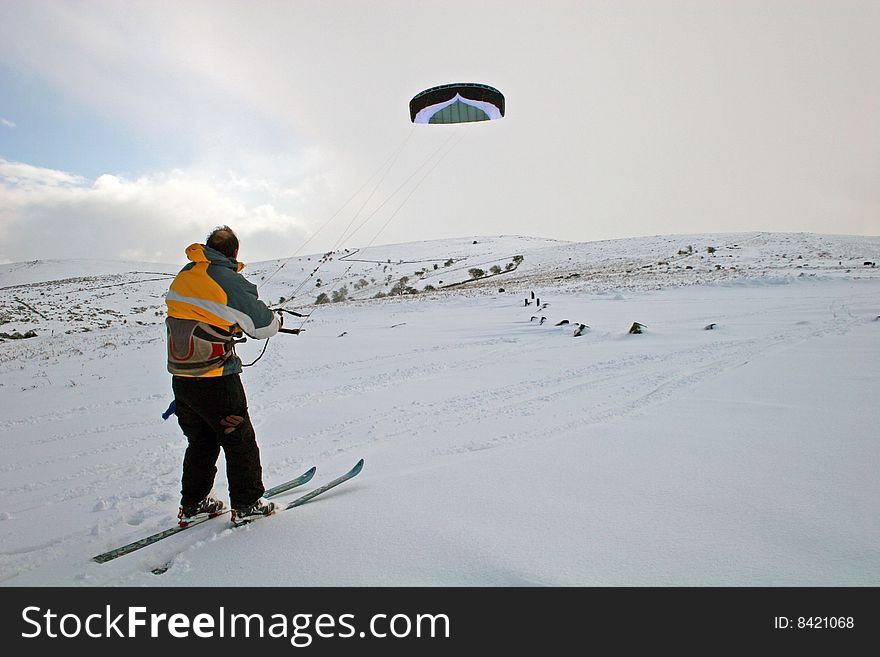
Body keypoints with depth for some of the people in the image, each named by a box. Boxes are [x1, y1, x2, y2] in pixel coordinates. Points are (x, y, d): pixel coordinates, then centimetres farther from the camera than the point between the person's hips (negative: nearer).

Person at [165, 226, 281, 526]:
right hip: (215, 381, -7)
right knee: (239, 442, 10)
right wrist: (276, 321, 9)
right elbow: (263, 325, -12)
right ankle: (247, 505, 19)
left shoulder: (183, 276, 5)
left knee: (200, 442, 22)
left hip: (180, 378, 7)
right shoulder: (230, 281, -16)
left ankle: (193, 505, 31)